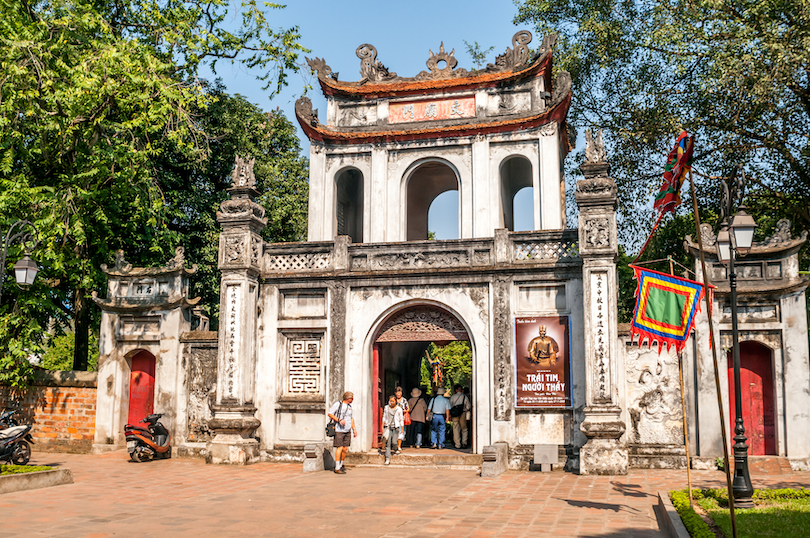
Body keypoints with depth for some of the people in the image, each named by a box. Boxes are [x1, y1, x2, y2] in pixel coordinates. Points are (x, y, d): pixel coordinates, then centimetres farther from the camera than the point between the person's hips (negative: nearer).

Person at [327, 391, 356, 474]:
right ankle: (337, 468, -5)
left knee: (345, 449, 4)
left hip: (348, 431, 6)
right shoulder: (338, 404, -3)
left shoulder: (349, 406, 17)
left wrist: (354, 429, 15)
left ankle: (340, 465, 17)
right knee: (339, 448, -9)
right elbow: (330, 414, -4)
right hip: (339, 430, -6)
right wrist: (339, 420, -15)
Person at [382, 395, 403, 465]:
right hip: (388, 427, 2)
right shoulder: (386, 408, 8)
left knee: (394, 442, -8)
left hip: (396, 427, -2)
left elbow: (401, 419, 5)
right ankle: (387, 459, -7)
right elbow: (384, 417, 17)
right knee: (388, 443, -7)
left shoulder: (399, 409, 2)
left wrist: (402, 429, 3)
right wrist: (383, 426, 11)